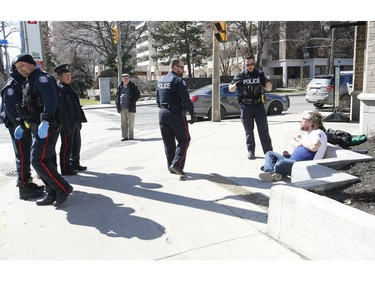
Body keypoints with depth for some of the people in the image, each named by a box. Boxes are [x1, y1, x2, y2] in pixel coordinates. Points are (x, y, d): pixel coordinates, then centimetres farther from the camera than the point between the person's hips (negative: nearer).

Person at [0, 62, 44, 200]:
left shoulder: (22, 85, 17)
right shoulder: (11, 86, -12)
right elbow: (11, 109, -21)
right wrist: (22, 127, -25)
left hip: (25, 126, 9)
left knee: (26, 156, 14)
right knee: (23, 156, -7)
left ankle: (27, 182, 24)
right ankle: (24, 188, -2)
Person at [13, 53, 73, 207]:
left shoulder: (42, 78, -10)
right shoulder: (30, 83, 21)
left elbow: (51, 100, -25)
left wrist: (45, 121, -35)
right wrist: (22, 125, 22)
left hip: (47, 127, -10)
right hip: (37, 128, 10)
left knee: (38, 161, -13)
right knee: (46, 161, 11)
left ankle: (63, 189, -4)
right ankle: (52, 194, 18)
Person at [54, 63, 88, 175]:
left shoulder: (68, 88, 17)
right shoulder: (58, 89, -12)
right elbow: (61, 109, -19)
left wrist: (79, 121, 18)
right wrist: (66, 126, -23)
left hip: (75, 122, 9)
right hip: (67, 123, -9)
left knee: (76, 145, 18)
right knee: (67, 146, -1)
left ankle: (75, 164, 31)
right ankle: (65, 169, 9)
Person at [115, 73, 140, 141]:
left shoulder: (133, 86, -2)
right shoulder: (120, 86, 11)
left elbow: (138, 95, 1)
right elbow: (117, 95, 21)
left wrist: (132, 102, -9)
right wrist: (117, 103, 8)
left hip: (130, 108, -4)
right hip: (122, 108, 4)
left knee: (130, 123, 1)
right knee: (123, 123, 7)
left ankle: (131, 136, 9)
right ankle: (124, 136, 14)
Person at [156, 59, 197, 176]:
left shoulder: (160, 80, 13)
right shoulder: (178, 81, -12)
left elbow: (157, 99, 17)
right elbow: (186, 100, -16)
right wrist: (193, 113, -8)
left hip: (162, 114, 7)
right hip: (176, 114, -7)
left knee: (168, 142, 12)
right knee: (184, 140, 3)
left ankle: (171, 166, 17)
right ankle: (176, 164, -9)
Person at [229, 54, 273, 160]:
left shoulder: (260, 74, 6)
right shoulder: (240, 75, 4)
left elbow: (269, 88, 9)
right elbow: (230, 89, 6)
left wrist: (266, 81, -14)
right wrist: (236, 84, -16)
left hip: (259, 105, 0)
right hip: (246, 106, 0)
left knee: (263, 129, 2)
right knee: (249, 131, 6)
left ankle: (269, 152, 7)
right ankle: (250, 151, 15)